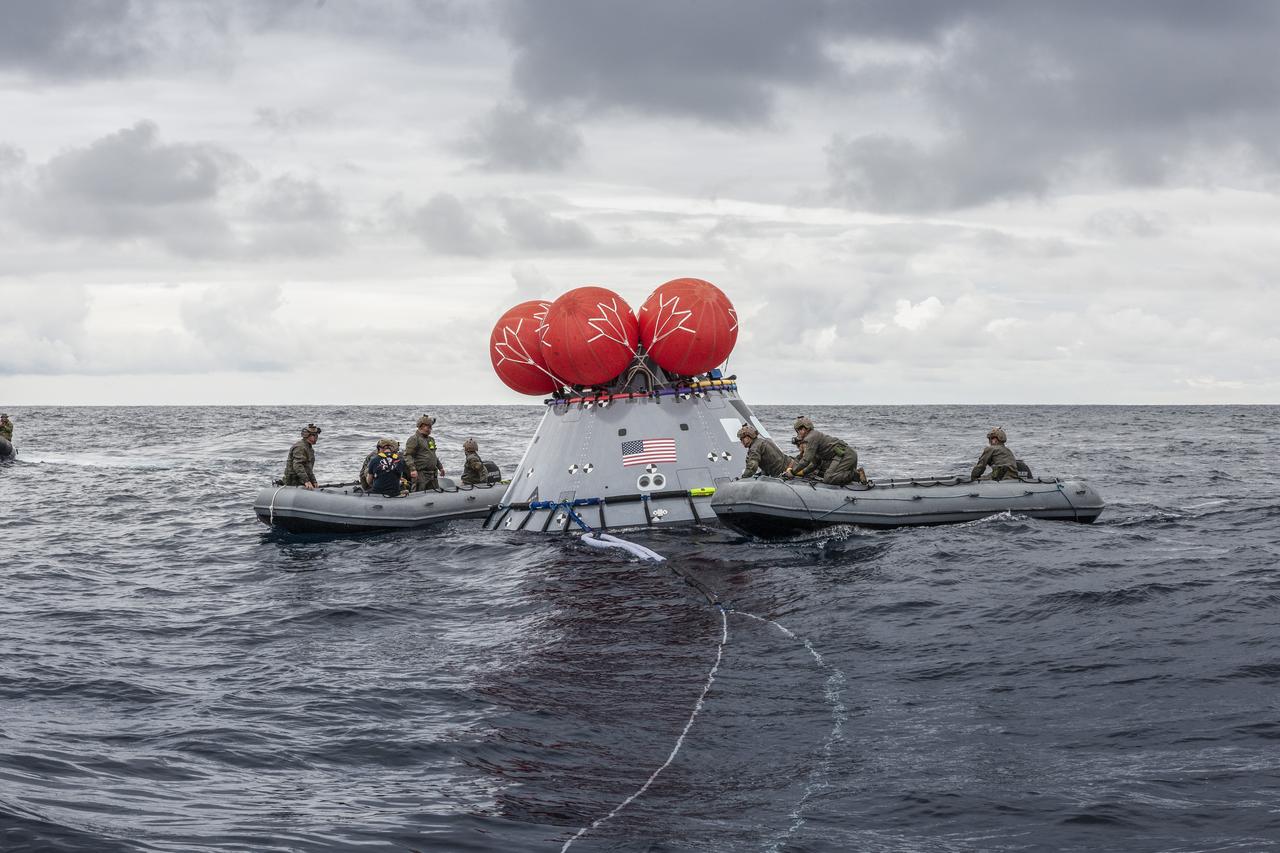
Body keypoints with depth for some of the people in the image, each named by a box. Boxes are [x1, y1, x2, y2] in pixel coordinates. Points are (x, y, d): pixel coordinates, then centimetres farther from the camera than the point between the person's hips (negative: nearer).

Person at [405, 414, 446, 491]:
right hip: (421, 474, -8)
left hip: (433, 475, 8)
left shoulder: (431, 440, 20)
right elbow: (408, 455, -15)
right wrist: (413, 469, -26)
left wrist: (440, 467, 32)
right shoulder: (414, 439, -7)